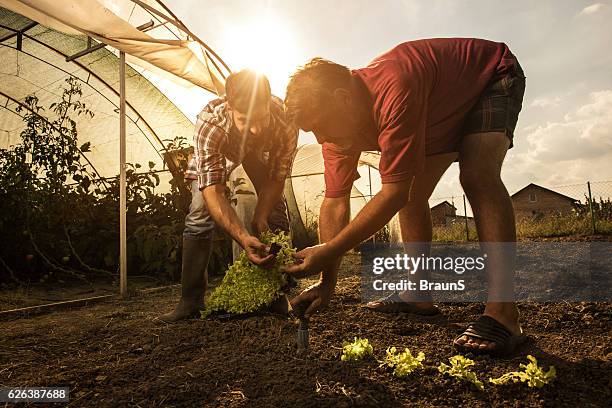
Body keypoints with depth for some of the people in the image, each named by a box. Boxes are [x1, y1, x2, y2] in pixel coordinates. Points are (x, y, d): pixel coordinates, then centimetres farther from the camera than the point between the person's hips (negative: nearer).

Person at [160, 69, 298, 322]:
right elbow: (212, 192, -45)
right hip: (214, 156, -1)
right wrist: (244, 238, -57)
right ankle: (191, 300, -6)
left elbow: (276, 179, -23)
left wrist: (260, 217, -32)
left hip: (262, 153, 2)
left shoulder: (285, 123, -39)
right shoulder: (209, 124, -44)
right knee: (201, 213, -16)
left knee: (276, 213, -11)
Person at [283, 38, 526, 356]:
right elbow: (335, 202, -20)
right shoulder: (338, 122, -19)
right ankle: (418, 294, 10)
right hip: (444, 108, 7)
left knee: (477, 176, -32)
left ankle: (502, 313, -31)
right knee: (411, 194, 0)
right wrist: (327, 281, -24)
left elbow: (392, 194, -43)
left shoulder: (394, 91, -44)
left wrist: (326, 252, -40)